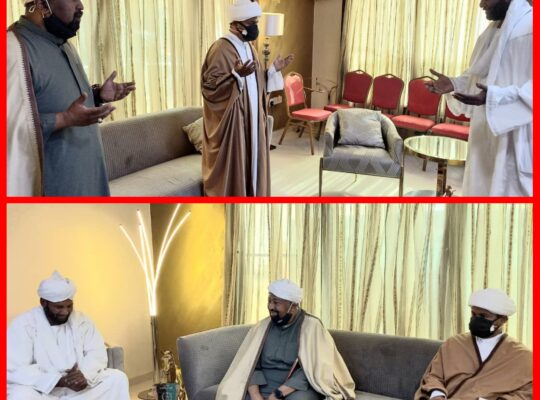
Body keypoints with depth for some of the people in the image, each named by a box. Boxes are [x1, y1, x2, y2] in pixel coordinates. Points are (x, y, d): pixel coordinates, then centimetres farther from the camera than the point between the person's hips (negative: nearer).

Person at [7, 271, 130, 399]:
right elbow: (15, 370, -19)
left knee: (117, 378, -13)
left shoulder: (81, 320, 4)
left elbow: (97, 353, -1)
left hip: (78, 388, 5)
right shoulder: (22, 325, -11)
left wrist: (85, 375, -24)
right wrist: (59, 381, -28)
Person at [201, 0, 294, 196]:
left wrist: (273, 69, 8)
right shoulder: (221, 48, -16)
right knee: (231, 165, -2)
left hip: (250, 118, 9)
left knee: (250, 159, 14)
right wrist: (237, 75, -35)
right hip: (230, 121, -9)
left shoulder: (248, 46, 12)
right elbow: (211, 85, -22)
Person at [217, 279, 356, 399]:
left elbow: (311, 370, -14)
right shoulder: (262, 327, 6)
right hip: (264, 388, 4)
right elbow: (250, 364, 1)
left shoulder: (311, 327, -6)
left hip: (298, 388, -3)